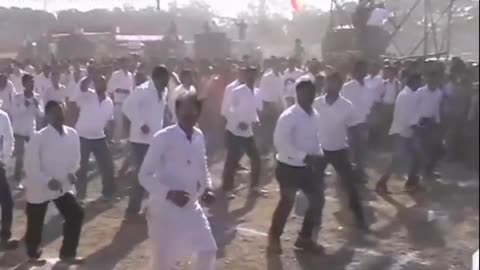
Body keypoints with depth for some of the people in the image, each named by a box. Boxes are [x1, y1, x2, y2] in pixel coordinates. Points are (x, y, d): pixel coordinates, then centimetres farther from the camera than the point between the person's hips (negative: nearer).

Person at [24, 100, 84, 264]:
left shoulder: (72, 134, -5)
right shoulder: (38, 137, -19)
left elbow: (75, 157, 7)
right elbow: (30, 166, -17)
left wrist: (71, 172, -11)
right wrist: (48, 181, -25)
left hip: (63, 186, 4)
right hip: (39, 187, -4)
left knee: (76, 214, -5)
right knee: (35, 223, 9)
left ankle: (67, 253, 13)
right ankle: (32, 253, 38)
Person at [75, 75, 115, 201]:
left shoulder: (109, 102, 6)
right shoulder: (87, 95, -10)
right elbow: (83, 87, -33)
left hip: (99, 138, 4)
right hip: (82, 137, -4)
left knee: (107, 166, 7)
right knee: (81, 167, 4)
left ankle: (109, 192, 24)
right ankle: (80, 193, 18)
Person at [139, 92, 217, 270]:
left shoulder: (199, 137, 2)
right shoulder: (163, 138, -17)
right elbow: (144, 175, -15)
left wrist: (207, 188, -2)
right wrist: (169, 193, -28)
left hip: (191, 206, 6)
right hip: (165, 208, -6)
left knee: (208, 251, 10)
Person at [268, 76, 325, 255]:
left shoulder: (315, 115, 3)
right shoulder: (288, 116, -21)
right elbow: (280, 142, -27)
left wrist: (318, 155, -4)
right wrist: (305, 157, -30)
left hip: (308, 167, 7)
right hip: (289, 167, -7)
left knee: (318, 199, 10)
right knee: (287, 202, 5)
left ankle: (305, 238, 28)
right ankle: (274, 237, 30)